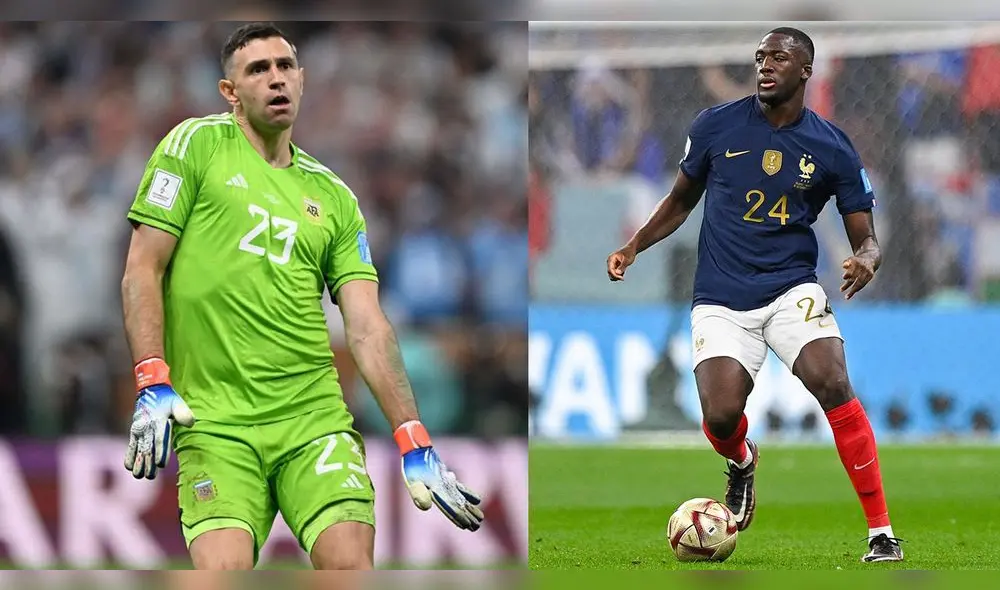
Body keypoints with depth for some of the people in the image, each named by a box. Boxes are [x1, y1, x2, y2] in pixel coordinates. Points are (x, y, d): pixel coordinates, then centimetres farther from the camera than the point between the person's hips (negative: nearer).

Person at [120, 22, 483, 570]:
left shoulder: (332, 196, 15)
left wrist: (414, 446, 0)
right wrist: (152, 385, -10)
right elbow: (142, 269, 3)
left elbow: (367, 327, 10)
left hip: (315, 416, 3)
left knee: (351, 564, -17)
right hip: (213, 421, -3)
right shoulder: (196, 145, 7)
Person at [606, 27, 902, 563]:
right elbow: (681, 200, 16)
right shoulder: (716, 126, 2)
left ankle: (881, 533, -18)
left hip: (792, 289, -1)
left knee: (833, 386, -26)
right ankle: (742, 462, 22)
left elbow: (865, 238, 4)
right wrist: (634, 246, 2)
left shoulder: (832, 149, 0)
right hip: (721, 300, 1)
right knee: (721, 417, -20)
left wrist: (865, 260, -19)